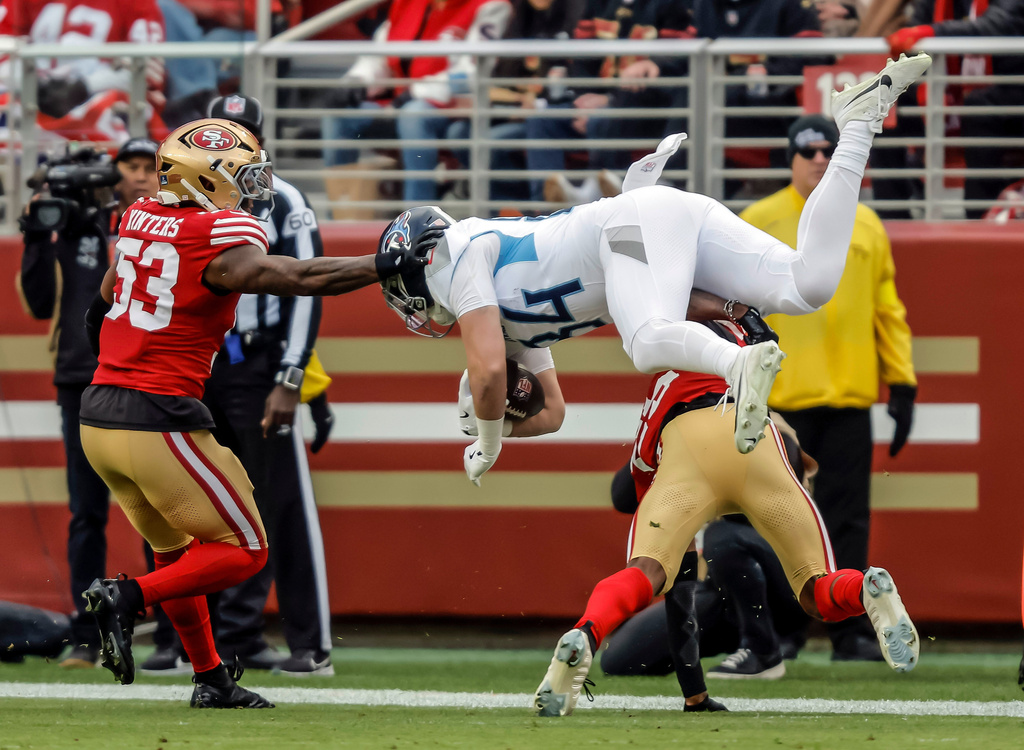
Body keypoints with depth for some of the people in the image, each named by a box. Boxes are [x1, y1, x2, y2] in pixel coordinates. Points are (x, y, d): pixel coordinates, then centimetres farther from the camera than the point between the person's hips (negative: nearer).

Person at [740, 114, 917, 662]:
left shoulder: (867, 227, 13)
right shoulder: (758, 223, 4)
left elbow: (888, 310, 14)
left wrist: (902, 384, 8)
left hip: (848, 398, 2)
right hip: (780, 400, -2)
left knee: (848, 519, 0)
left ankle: (851, 633, 1)